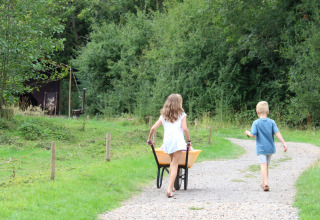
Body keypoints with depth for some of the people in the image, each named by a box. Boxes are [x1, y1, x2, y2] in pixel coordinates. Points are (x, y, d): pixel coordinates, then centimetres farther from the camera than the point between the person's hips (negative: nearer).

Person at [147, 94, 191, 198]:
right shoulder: (181, 114, 6)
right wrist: (189, 141, 4)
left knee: (172, 163, 21)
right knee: (175, 165, -5)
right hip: (178, 140, -4)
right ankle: (169, 189, -15)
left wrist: (149, 139, 20)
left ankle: (171, 187, 21)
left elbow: (153, 128, 8)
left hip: (167, 141, 4)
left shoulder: (163, 115, 15)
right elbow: (184, 129, -7)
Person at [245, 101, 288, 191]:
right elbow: (277, 133, -7)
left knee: (263, 165, -9)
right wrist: (284, 143, -7)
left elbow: (253, 135, -13)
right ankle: (264, 183, 29)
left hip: (261, 148, -4)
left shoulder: (256, 123, -8)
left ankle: (266, 183, -26)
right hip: (270, 148, 4)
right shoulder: (272, 122, 0)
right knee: (266, 165, 17)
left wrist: (248, 132, 8)